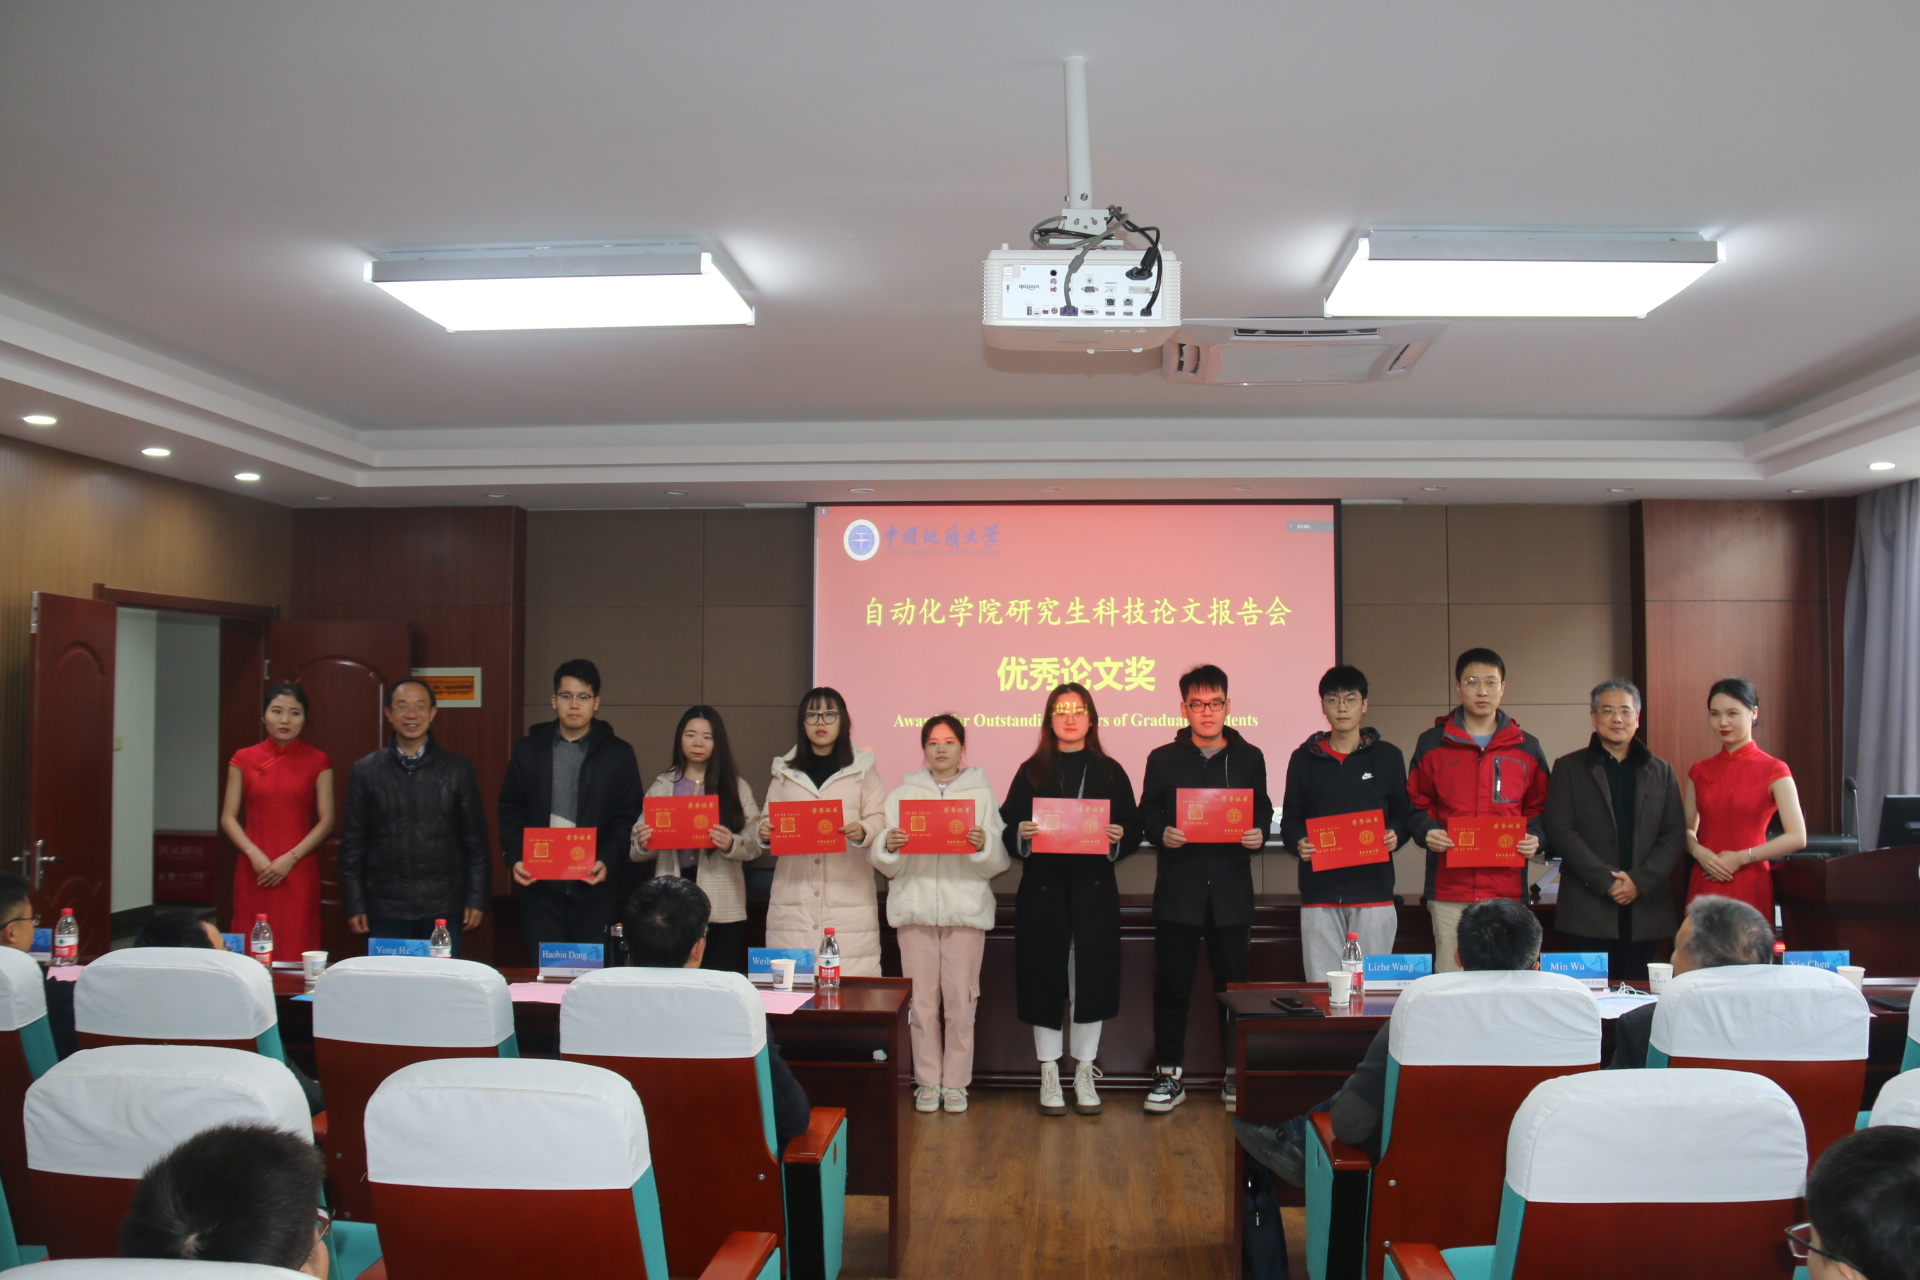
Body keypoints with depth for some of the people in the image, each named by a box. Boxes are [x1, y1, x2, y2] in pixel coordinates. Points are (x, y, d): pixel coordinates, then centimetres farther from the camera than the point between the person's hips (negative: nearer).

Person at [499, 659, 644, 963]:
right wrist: (514, 858, -4)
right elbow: (510, 811, 10)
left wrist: (607, 861, -12)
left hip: (596, 885, -1)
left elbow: (630, 818, 2)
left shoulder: (618, 755, 4)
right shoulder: (528, 750, 10)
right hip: (539, 885, 2)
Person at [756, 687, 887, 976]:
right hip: (793, 896, 2)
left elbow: (879, 819, 3)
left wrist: (863, 831, -18)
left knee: (850, 984, -7)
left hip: (848, 895, -2)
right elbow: (770, 819, 16)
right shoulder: (784, 772, 14)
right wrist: (764, 833, -6)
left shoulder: (862, 769, 8)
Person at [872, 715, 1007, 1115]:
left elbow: (998, 864, 3)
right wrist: (888, 846, -10)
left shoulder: (982, 793, 11)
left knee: (960, 1000, -2)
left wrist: (983, 844, -17)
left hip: (965, 909, -1)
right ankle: (927, 1081, 12)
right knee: (922, 1000, 0)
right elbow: (886, 866, 11)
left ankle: (956, 1082, 10)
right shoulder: (903, 793, 14)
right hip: (915, 908, 1)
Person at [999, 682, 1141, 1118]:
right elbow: (1007, 827, 4)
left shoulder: (1110, 771, 8)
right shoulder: (1032, 771, 6)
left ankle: (1085, 1075, 17)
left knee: (1091, 978, 2)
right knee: (1044, 978, 2)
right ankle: (1049, 1076, 15)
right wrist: (1021, 834, -16)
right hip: (1043, 889, 0)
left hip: (1094, 889, 0)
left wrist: (1119, 836, -13)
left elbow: (1133, 828, 7)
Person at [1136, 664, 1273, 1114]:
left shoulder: (1249, 758, 10)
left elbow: (1263, 811, 13)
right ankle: (1169, 1075, 13)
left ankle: (1236, 1074, 18)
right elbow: (1146, 815, 7)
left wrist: (1259, 834, -7)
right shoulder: (1163, 759, 6)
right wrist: (1161, 835, -13)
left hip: (1231, 889, 1)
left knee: (1233, 983, 5)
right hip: (1178, 889, -1)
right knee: (1172, 985, 3)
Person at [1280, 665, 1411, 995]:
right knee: (1322, 985, 0)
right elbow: (1290, 819, 11)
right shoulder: (1304, 758, 10)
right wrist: (1298, 842, -9)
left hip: (1373, 891, 0)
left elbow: (1403, 814, 12)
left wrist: (1395, 836, -10)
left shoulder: (1387, 756, 9)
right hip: (1319, 892, 1)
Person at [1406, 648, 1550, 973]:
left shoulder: (1526, 748, 11)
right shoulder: (1432, 744, 8)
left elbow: (1539, 807, 17)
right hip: (1449, 887, -1)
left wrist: (1534, 837, -3)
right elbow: (1417, 804, 12)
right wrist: (1427, 831, -8)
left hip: (1507, 888, 1)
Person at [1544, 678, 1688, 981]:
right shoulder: (1569, 768, 5)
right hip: (1589, 910, -2)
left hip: (1645, 908, 3)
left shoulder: (1661, 771, 14)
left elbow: (1675, 836, 7)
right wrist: (1606, 881, -12)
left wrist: (1639, 880, -8)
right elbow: (1560, 832, -4)